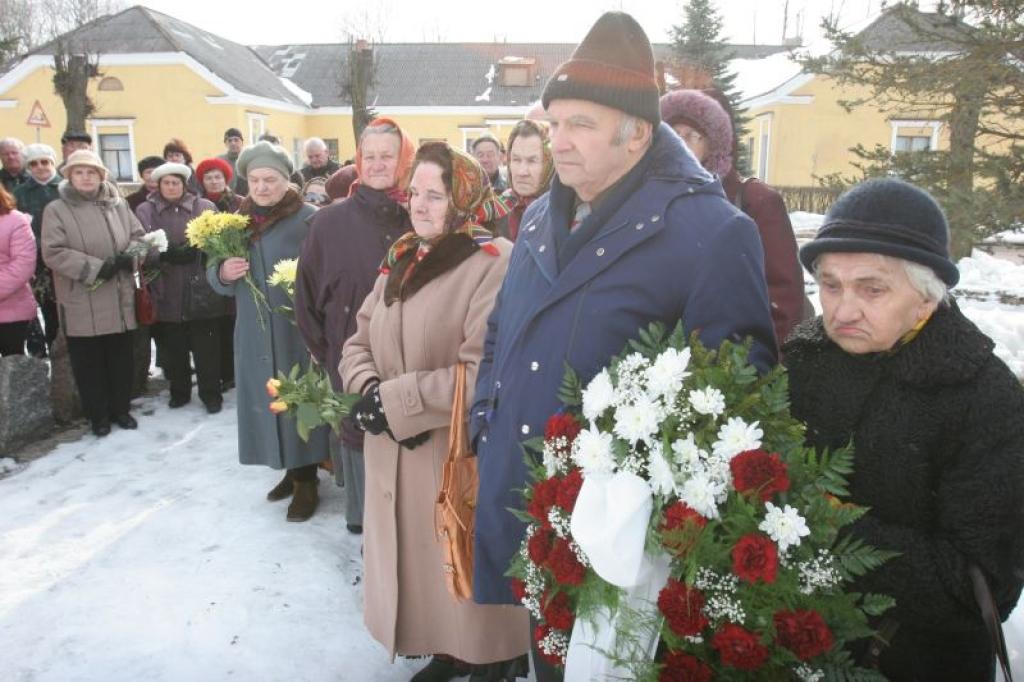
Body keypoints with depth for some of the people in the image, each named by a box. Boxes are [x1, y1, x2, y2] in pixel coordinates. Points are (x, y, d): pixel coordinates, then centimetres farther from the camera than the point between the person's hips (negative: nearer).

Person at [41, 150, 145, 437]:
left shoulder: (118, 204, 5)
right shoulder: (56, 210, -5)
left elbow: (139, 237, 9)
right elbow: (53, 252, -11)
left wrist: (129, 257, -12)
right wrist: (96, 268, -18)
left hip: (120, 298, 3)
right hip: (81, 302, -3)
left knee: (121, 357, 12)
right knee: (88, 361, 7)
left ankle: (121, 408, 27)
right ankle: (98, 415, 20)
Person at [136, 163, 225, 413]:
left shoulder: (205, 207, 6)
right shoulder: (145, 211, 7)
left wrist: (195, 250, -19)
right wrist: (165, 254, -22)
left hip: (201, 290, -1)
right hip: (166, 293, 1)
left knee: (206, 346, 3)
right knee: (172, 347, 10)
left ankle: (211, 393, 15)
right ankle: (179, 391, 26)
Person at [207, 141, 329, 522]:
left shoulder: (308, 218, -8)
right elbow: (214, 273, 13)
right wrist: (223, 273, -9)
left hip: (298, 331, -5)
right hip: (255, 333, 6)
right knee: (268, 401, 11)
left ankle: (307, 481, 14)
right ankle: (291, 469, 29)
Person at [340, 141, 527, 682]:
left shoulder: (496, 263, -17)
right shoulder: (401, 258, 9)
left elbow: (484, 373, -24)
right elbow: (359, 340, 10)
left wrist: (394, 401, -18)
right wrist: (369, 391, -12)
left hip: (464, 455, -7)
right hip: (397, 453, 7)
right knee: (418, 560, 19)